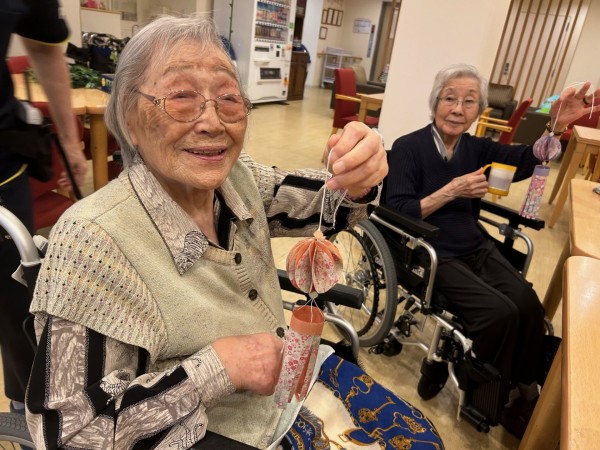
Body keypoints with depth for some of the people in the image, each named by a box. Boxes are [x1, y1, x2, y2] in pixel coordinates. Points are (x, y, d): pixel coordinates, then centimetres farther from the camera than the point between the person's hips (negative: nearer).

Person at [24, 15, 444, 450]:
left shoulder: (239, 178, -9)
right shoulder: (94, 239, -27)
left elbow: (331, 205, -2)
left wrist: (358, 178, -25)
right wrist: (218, 366, -27)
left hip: (296, 375, 6)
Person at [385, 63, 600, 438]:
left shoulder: (477, 148, 7)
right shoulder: (408, 148, -9)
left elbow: (526, 161, -10)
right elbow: (398, 213, -16)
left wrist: (555, 126, -29)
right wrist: (452, 191, -22)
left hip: (476, 248, 6)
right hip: (430, 253, -5)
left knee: (529, 305, -14)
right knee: (500, 312, -20)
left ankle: (525, 393, 11)